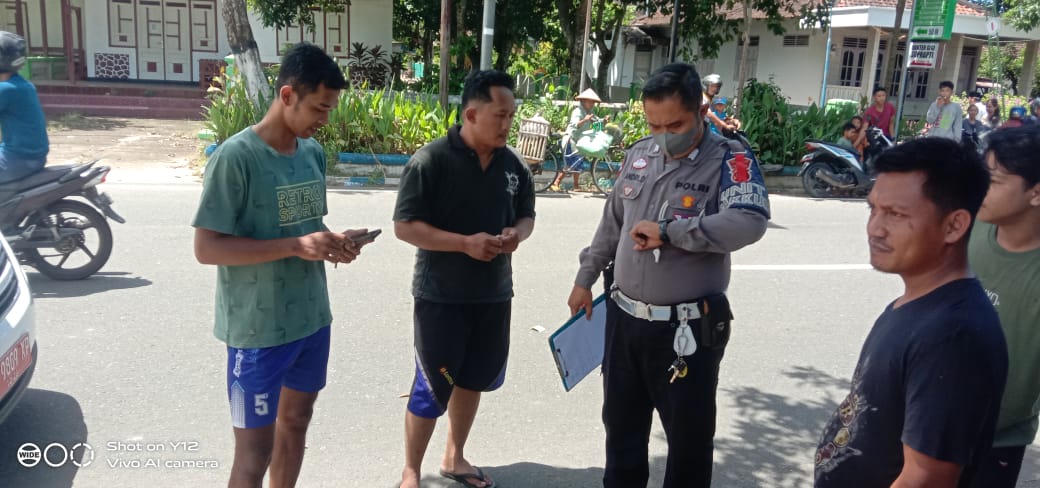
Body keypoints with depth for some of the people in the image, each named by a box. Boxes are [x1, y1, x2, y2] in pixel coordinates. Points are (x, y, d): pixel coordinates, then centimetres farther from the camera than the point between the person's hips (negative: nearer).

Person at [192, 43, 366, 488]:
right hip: (257, 331, -7)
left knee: (295, 422, 21)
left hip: (312, 319, 7)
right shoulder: (235, 156, -17)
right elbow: (207, 248, -19)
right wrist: (296, 247, -26)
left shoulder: (314, 153, 4)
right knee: (254, 451, 4)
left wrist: (333, 242, -7)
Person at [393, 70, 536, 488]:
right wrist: (464, 243, -25)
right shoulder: (431, 160, -16)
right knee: (432, 389, 4)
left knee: (473, 379, 19)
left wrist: (517, 233, -10)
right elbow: (405, 226, -16)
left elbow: (526, 215, 13)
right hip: (441, 296, -5)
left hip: (494, 294, 6)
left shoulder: (514, 165, 1)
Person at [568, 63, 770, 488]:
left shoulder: (729, 160, -13)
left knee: (689, 437, 10)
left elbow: (749, 222, -32)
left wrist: (667, 231, -26)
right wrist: (586, 278, 18)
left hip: (688, 329, -5)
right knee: (621, 424, 21)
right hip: (624, 318, 6)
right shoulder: (639, 154, 5)